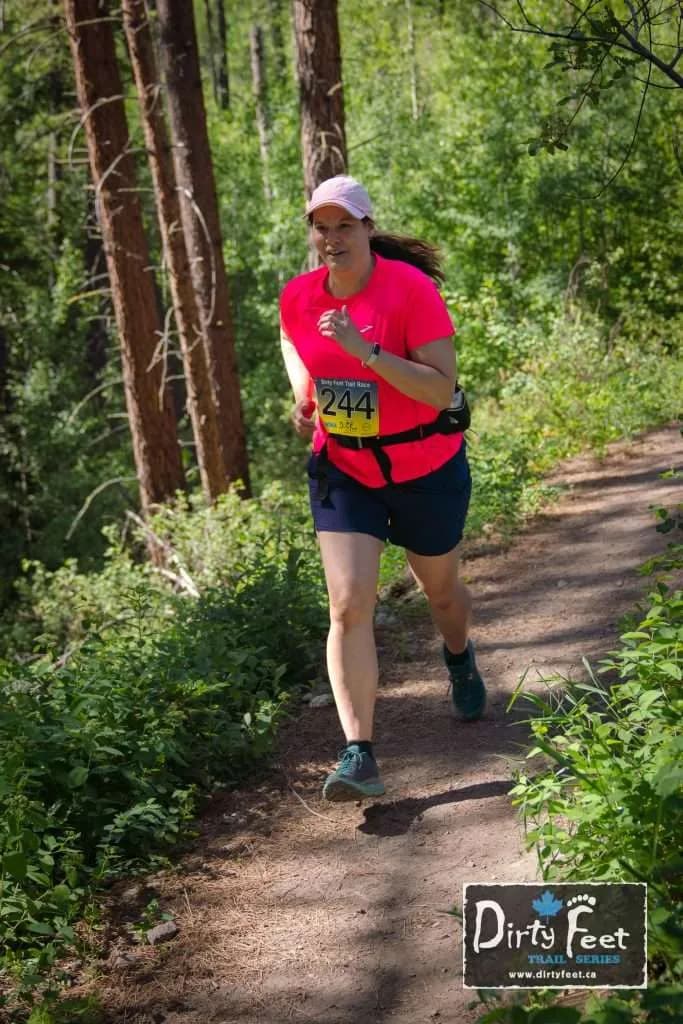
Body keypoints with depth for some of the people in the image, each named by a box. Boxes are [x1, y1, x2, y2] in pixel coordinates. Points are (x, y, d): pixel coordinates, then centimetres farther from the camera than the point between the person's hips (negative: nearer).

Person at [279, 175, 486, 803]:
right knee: (349, 606, -13)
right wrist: (304, 399, 1)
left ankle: (460, 659, 55)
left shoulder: (411, 288, -20)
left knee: (440, 591, 19)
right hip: (343, 472, 2)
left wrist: (365, 351, -36)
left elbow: (442, 389, -27)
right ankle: (359, 756, -13)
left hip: (426, 470, -2)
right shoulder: (298, 298, -6)